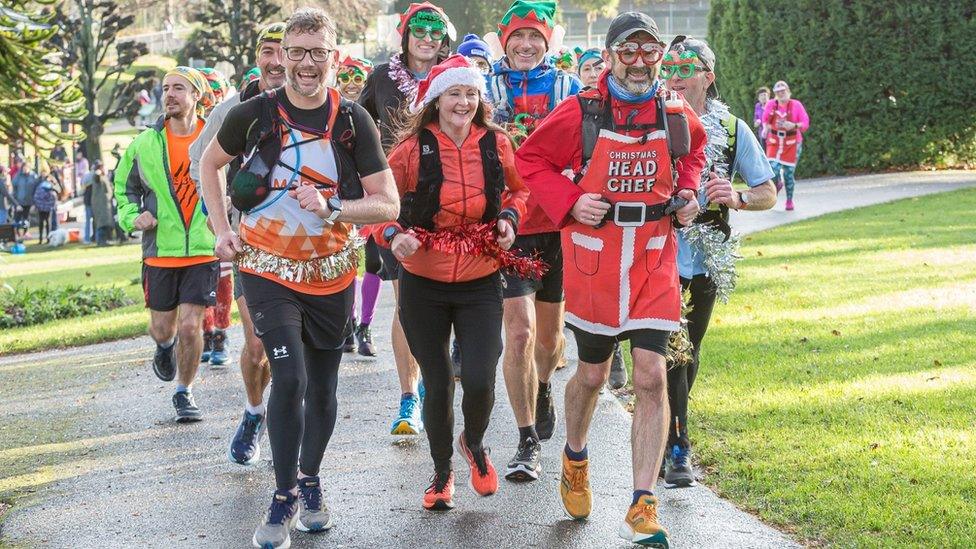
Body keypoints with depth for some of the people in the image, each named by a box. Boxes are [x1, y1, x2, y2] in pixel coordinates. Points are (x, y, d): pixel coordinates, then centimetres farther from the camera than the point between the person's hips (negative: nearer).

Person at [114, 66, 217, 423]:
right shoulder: (145, 143, 1)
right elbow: (124, 184, 15)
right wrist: (132, 216, -2)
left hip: (203, 251, -1)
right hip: (160, 251, 2)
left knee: (190, 326, -8)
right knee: (162, 328, 9)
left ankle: (184, 394, 13)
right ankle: (165, 348, 48)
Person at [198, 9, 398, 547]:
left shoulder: (353, 121, -8)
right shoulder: (254, 113, -9)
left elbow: (388, 204, -8)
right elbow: (210, 163, 11)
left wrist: (331, 207, -24)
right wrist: (221, 228, 2)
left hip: (331, 271, 2)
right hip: (268, 268, -2)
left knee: (322, 385, 12)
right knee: (290, 377, -15)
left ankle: (309, 479, 34)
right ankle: (284, 496, 1)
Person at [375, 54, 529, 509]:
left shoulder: (496, 144, -2)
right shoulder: (413, 148, -8)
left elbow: (518, 189, 17)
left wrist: (510, 218, -2)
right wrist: (394, 235, -18)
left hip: (480, 283, 1)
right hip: (423, 283, 0)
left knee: (479, 381, -11)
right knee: (437, 385, 7)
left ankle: (474, 443, 25)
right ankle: (442, 471, 33)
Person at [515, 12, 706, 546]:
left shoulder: (678, 115, 1)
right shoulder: (579, 113, -8)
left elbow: (694, 150, 23)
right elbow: (530, 157, 2)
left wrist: (686, 190, 5)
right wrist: (569, 201, -12)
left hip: (653, 264, 1)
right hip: (592, 259, -1)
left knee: (651, 376, -9)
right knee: (592, 373, 13)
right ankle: (574, 457, 45)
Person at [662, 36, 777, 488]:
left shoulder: (731, 129, 4)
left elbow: (768, 193, 7)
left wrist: (737, 198, -15)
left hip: (704, 259, 2)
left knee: (688, 353, 12)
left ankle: (666, 430, 31)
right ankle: (676, 449, -4)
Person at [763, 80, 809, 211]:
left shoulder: (796, 105, -6)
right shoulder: (771, 105, 0)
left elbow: (805, 124, -6)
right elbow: (765, 119, 18)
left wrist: (794, 126, -24)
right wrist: (765, 128, -2)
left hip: (791, 144, -1)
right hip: (774, 143, 1)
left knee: (788, 173, 2)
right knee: (773, 170, -16)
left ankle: (789, 200, 22)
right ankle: (778, 183, 22)